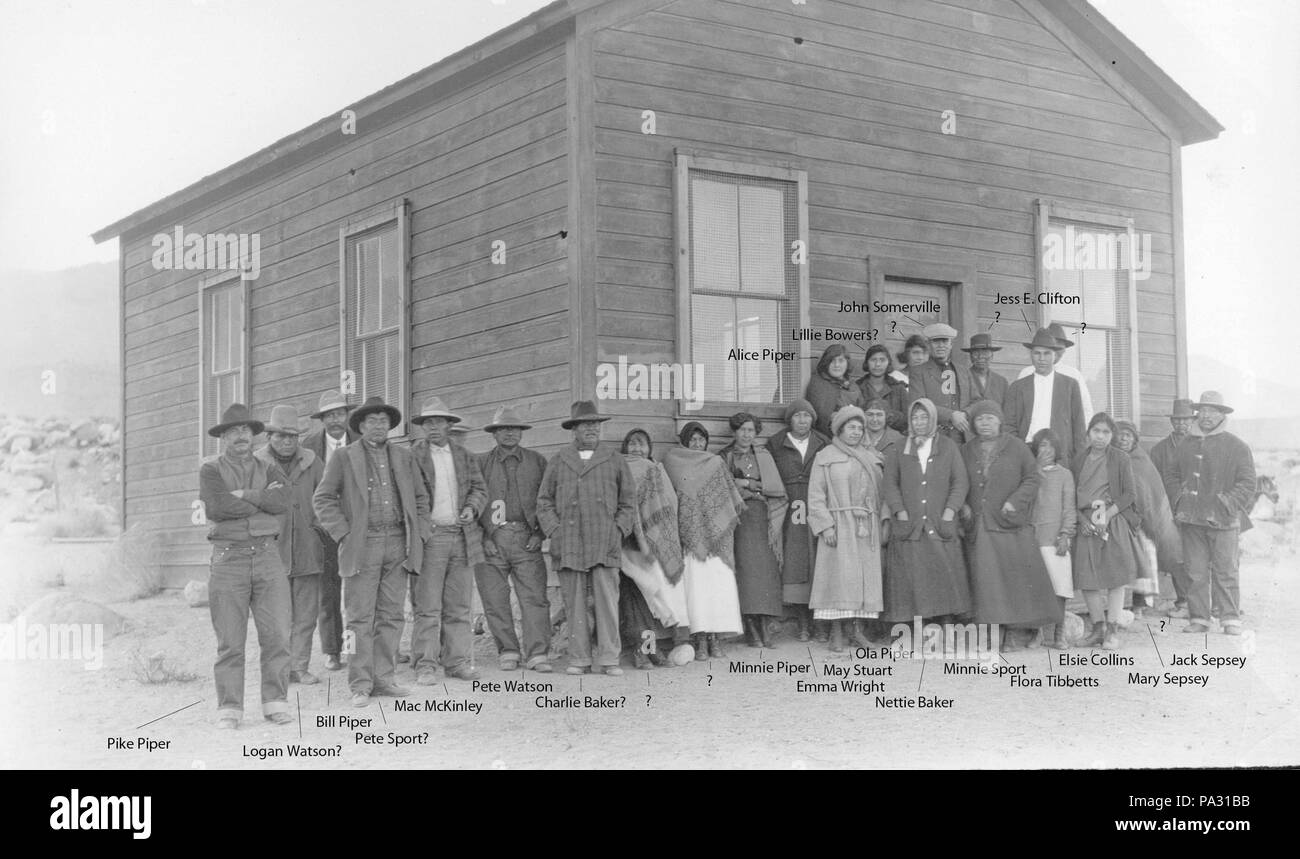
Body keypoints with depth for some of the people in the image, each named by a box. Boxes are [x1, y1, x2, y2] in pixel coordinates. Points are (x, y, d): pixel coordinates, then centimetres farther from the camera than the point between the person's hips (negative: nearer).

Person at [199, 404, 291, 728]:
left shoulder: (267, 470, 13)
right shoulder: (210, 470, 3)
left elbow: (282, 501, -8)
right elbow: (216, 508, -15)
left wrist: (242, 495, -12)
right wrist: (262, 503, -6)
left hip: (267, 557, 3)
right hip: (228, 559, -2)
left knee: (277, 635, -3)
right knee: (230, 641, -1)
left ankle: (276, 704, 4)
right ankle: (229, 710, 5)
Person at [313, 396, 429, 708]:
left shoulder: (404, 457, 16)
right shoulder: (343, 458, 5)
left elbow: (421, 497, 21)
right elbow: (322, 499, 3)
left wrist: (418, 533, 10)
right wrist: (343, 534, -5)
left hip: (397, 544, 4)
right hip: (362, 545, -4)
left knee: (391, 616, 5)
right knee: (361, 618, -4)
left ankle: (384, 678, 12)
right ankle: (360, 685, -1)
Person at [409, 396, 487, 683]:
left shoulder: (464, 456, 16)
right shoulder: (412, 456, 3)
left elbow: (479, 488, 17)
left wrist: (472, 508, -4)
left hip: (462, 538, 4)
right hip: (428, 538, -4)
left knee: (459, 606, 6)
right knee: (427, 606, -6)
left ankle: (458, 661, 11)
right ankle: (425, 665, -3)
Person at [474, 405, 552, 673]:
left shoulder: (537, 461, 12)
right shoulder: (481, 463, 10)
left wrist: (540, 533, 0)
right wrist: (481, 536, -3)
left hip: (525, 538, 0)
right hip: (490, 539, 0)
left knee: (535, 597, -9)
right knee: (495, 600, -1)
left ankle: (538, 655, -7)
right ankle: (508, 653, 10)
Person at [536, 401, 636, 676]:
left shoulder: (615, 460, 13)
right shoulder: (558, 462, 14)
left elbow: (628, 500, 14)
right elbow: (544, 501, 13)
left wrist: (619, 530, 2)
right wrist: (554, 531, 1)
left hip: (605, 544, -1)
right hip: (569, 544, 1)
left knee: (607, 600, -7)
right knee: (575, 603, 0)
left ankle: (609, 658, -3)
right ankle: (579, 659, 5)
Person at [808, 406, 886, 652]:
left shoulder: (872, 458, 16)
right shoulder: (825, 457, 4)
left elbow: (881, 493, 16)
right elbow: (816, 495, -2)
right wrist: (825, 525, -11)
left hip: (867, 527, 4)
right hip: (839, 527, -4)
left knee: (866, 574, 0)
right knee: (839, 575, -8)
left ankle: (858, 629, 6)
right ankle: (836, 633, -6)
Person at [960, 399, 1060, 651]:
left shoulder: (1016, 447, 5)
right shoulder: (966, 451, 13)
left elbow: (1032, 478, 2)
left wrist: (1015, 501, -11)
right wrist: (962, 505, 0)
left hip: (1011, 525, -2)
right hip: (978, 528, 2)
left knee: (1016, 576, -3)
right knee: (985, 579, -3)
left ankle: (1017, 631, 3)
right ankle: (992, 630, -2)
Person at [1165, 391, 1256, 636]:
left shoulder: (1237, 447, 2)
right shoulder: (1185, 446, 14)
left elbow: (1247, 483, -1)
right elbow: (1172, 477, 21)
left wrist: (1227, 504, -11)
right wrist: (1180, 499, 4)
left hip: (1223, 521, -3)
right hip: (1191, 519, 4)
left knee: (1225, 571, -3)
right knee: (1195, 572, 3)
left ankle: (1231, 620, 1)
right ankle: (1199, 618, 9)